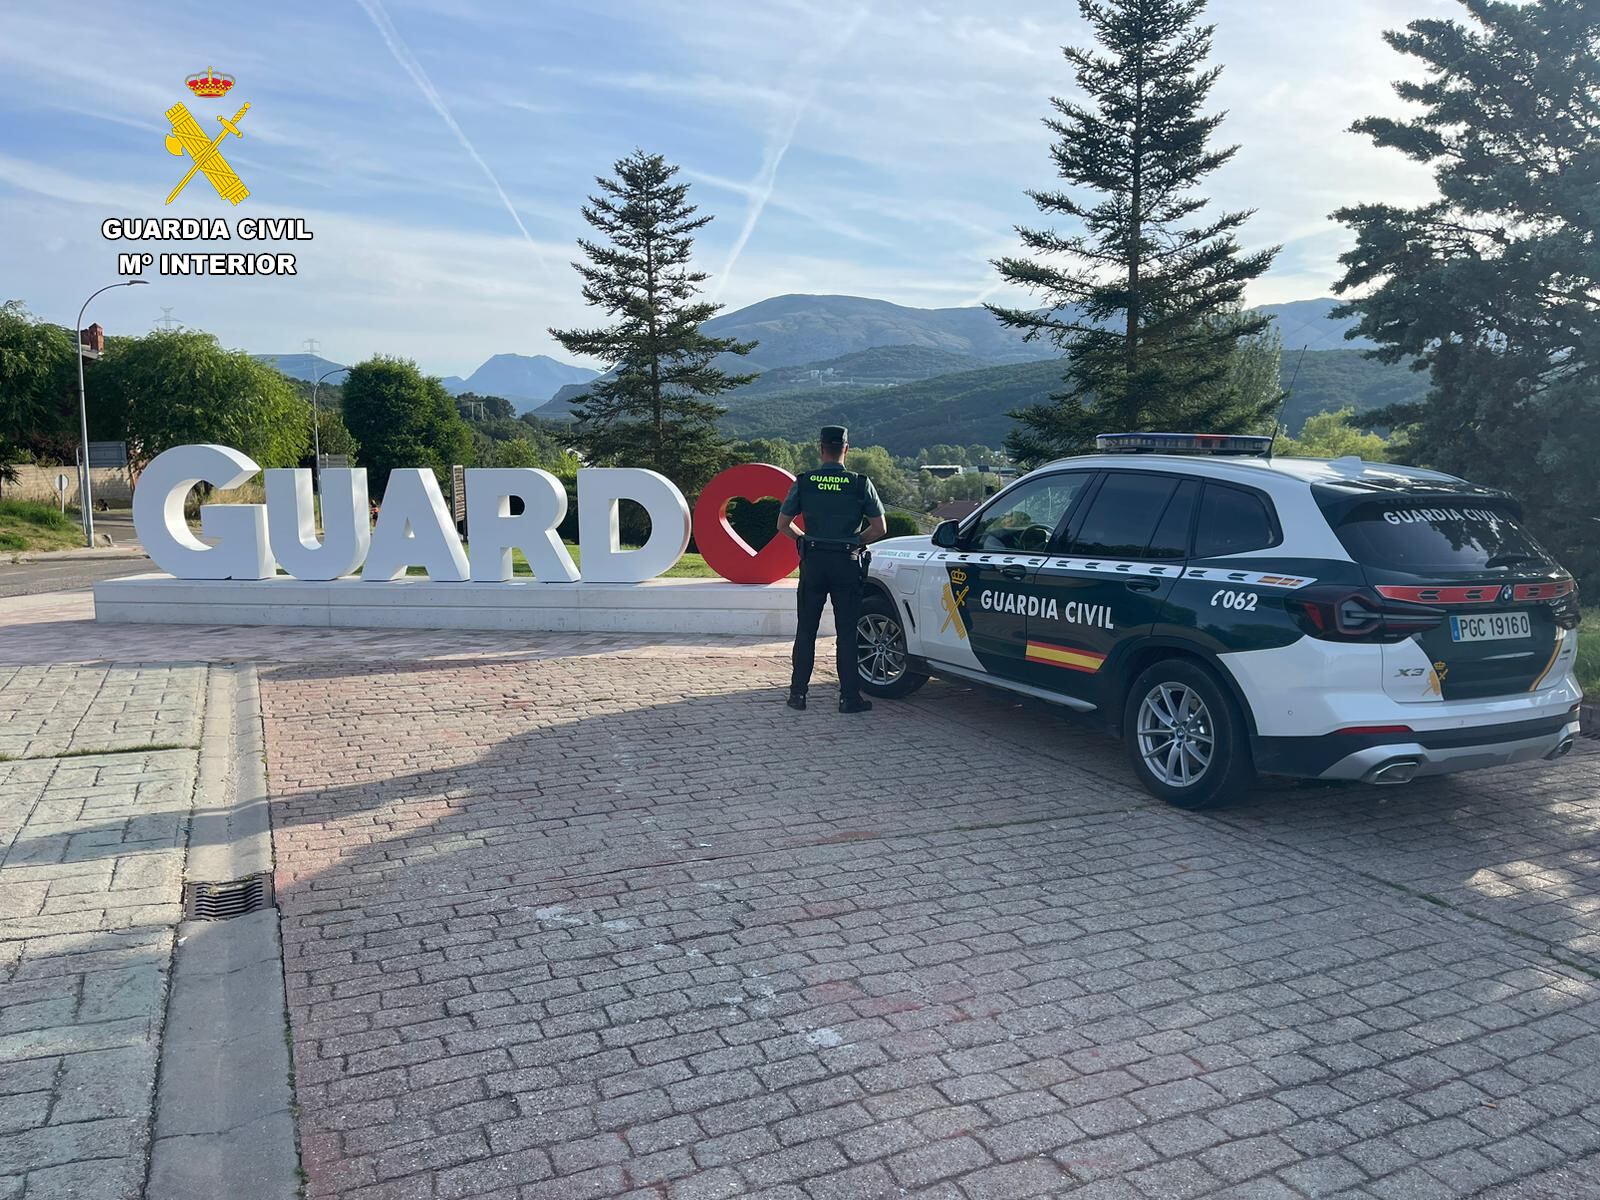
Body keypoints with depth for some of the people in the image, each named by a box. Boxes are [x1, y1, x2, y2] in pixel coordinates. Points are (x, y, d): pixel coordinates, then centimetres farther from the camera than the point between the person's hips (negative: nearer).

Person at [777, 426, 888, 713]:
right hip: (847, 563, -1)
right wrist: (855, 542, 11)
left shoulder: (804, 482, -1)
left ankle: (798, 692, 14)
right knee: (847, 632, 5)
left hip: (813, 562, 1)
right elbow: (879, 528, -2)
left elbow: (783, 525, 4)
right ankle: (849, 697, 6)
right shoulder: (860, 484, -4)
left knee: (806, 630, 11)